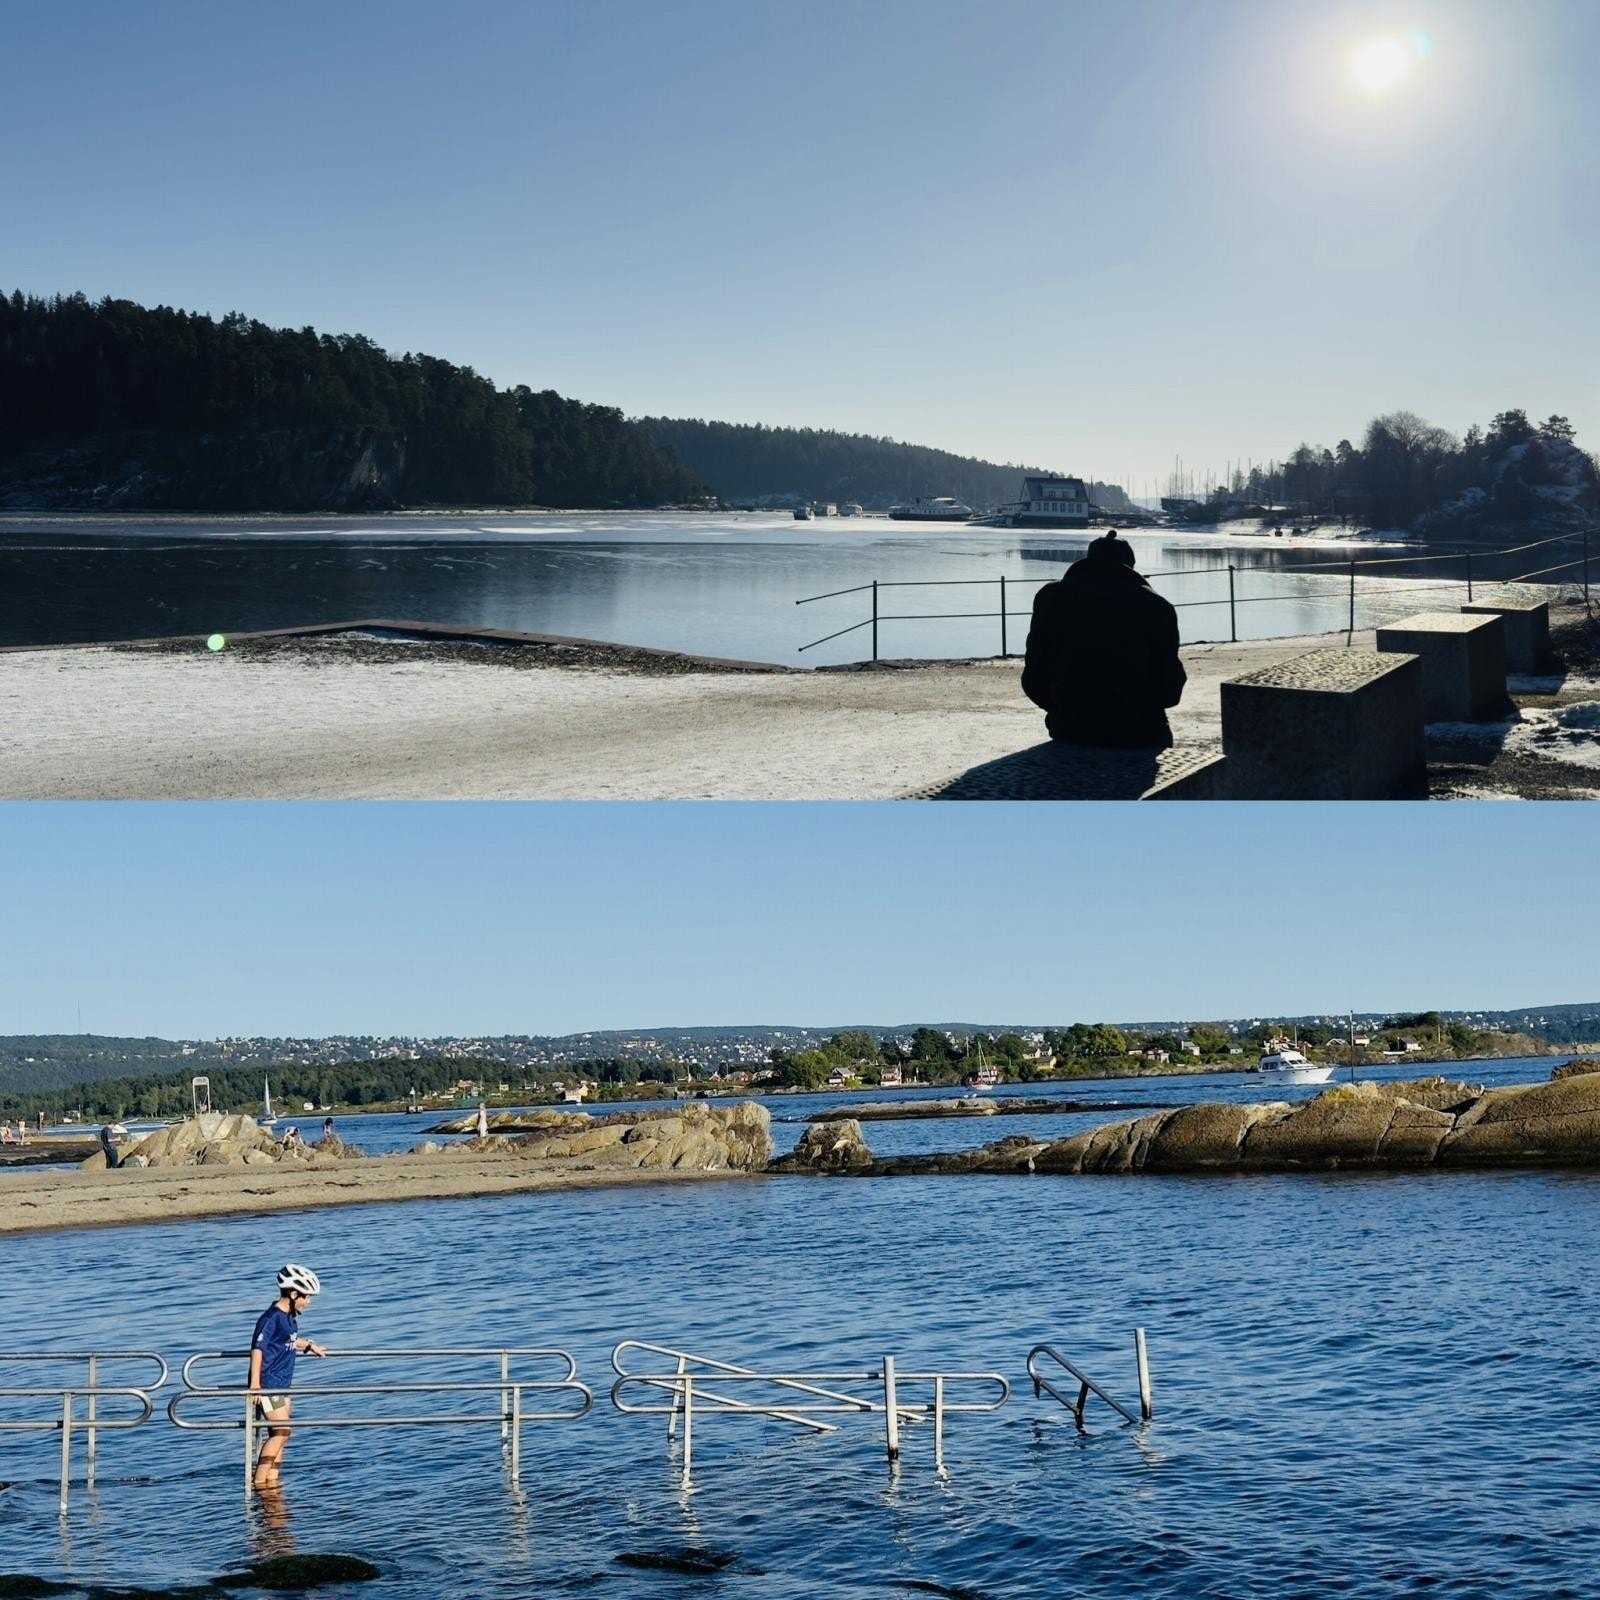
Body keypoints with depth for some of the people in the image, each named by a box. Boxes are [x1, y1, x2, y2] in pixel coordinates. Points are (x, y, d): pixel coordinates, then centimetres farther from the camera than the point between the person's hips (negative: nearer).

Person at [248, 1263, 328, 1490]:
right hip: (268, 1384, -9)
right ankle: (259, 1480, -7)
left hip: (282, 1384, 9)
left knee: (279, 1433, 10)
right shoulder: (271, 1317, -18)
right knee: (281, 1431, -11)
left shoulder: (291, 1317, 10)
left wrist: (309, 1346, 44)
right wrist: (255, 1384, -25)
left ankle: (272, 1480, 15)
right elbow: (257, 1348, -21)